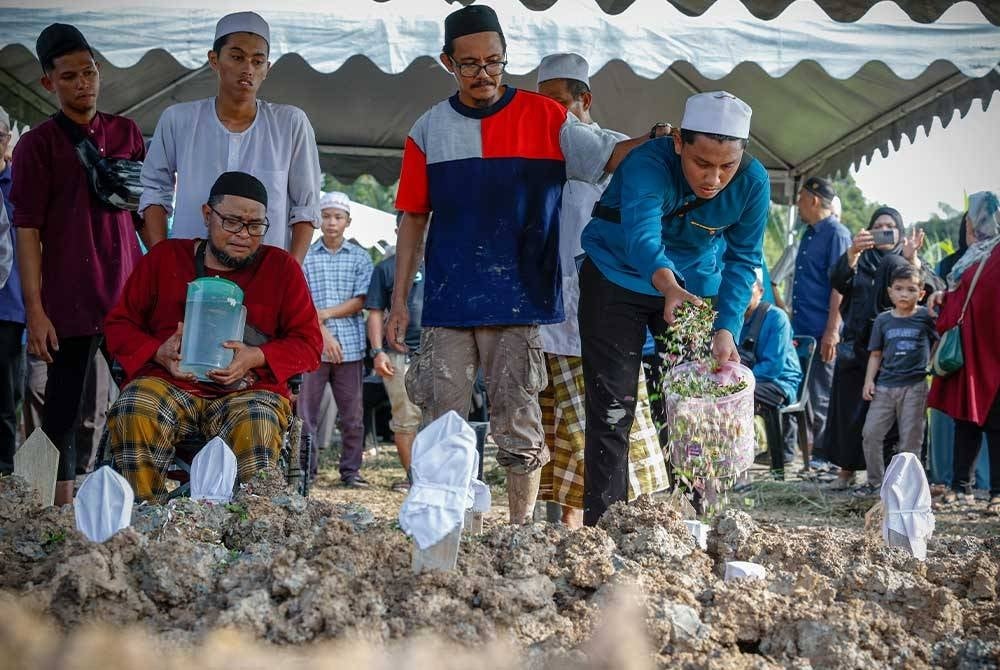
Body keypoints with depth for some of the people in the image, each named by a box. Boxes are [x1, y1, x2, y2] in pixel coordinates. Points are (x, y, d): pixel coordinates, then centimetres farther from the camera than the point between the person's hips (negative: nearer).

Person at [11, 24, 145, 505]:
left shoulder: (126, 133, 12)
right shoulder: (37, 144, 0)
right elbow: (27, 231, -4)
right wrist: (35, 310, -11)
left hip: (130, 292, 4)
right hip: (70, 298, -4)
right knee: (65, 402, 0)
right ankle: (64, 503, 7)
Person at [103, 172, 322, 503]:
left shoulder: (281, 268, 13)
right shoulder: (164, 258, 16)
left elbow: (308, 343, 10)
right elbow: (119, 324, 16)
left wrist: (255, 358, -10)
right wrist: (159, 352, -6)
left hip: (247, 391, -1)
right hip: (169, 383, 1)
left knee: (258, 425, -37)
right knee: (132, 413, -34)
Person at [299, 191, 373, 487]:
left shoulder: (360, 258, 10)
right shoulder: (305, 255, 6)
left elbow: (360, 301, 2)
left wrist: (324, 313, -9)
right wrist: (323, 333, -12)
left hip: (350, 344, 1)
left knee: (352, 413, 4)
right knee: (306, 411, 0)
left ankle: (351, 470, 11)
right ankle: (305, 469, 5)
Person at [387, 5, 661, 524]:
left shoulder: (544, 117, 2)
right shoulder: (429, 130, 7)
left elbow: (610, 157, 1)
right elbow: (413, 219, 10)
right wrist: (399, 300, 7)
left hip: (518, 304, -1)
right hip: (447, 304, 2)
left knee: (518, 428, 3)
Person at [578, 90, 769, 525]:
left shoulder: (753, 183, -19)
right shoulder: (647, 165, -34)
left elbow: (743, 260, -11)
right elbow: (642, 236, -50)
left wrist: (726, 329, -24)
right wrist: (668, 287, -69)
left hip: (694, 284, 4)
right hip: (618, 279, -4)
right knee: (612, 410, -7)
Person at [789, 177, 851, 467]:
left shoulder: (837, 234, -9)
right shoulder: (809, 234, 18)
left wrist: (832, 331, -20)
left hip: (822, 331, -9)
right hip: (801, 328, 9)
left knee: (822, 395, -3)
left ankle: (824, 453, 3)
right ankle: (807, 446, 16)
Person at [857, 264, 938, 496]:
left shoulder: (926, 317, -1)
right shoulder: (883, 320, 8)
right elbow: (876, 354, 11)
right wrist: (869, 380, 3)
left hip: (915, 386, -3)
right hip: (885, 386, 3)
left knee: (910, 439, 1)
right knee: (870, 433, 0)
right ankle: (876, 482, 13)